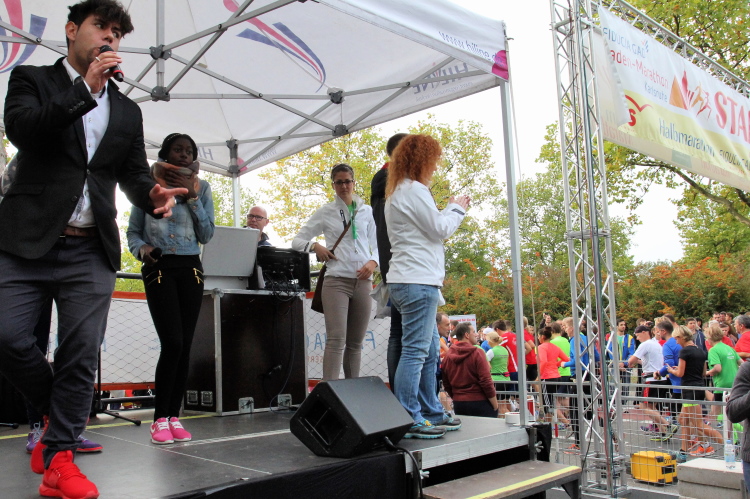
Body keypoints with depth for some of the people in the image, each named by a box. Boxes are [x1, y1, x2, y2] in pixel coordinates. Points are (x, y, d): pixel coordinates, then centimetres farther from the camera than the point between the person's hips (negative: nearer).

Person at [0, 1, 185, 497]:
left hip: (91, 252, 2)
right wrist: (85, 89, -12)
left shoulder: (127, 110, 18)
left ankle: (59, 458, 7)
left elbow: (134, 173, 17)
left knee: (82, 355, -3)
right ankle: (56, 410, 18)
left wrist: (152, 194, -7)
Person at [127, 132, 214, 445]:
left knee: (185, 345, 0)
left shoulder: (201, 188, 11)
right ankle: (160, 418, 0)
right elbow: (133, 231, 9)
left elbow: (206, 235, 3)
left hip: (190, 268, 3)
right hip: (158, 268, -3)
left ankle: (174, 416, 11)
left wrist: (192, 197, -5)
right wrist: (141, 249, -12)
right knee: (172, 343, -14)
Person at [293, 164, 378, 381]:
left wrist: (373, 262, -6)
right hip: (336, 280, -3)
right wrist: (315, 246, -10)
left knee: (355, 343, 7)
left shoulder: (367, 212, 14)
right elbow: (297, 240, 11)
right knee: (336, 339, -14)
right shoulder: (325, 212, 9)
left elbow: (377, 246, 15)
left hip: (363, 281, 3)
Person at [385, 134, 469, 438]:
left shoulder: (397, 192, 22)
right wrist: (456, 209, 7)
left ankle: (431, 413, 23)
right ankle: (408, 420, -7)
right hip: (417, 281, -11)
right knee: (415, 351, -10)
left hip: (411, 281, 11)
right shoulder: (414, 190, -10)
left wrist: (452, 211, 21)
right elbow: (439, 229, -9)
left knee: (430, 351, 15)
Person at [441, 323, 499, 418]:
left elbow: (446, 384, 10)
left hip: (458, 404, 6)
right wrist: (495, 405, -7)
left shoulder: (448, 355, 4)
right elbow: (486, 381, -15)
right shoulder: (477, 352, -11)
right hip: (479, 402, -5)